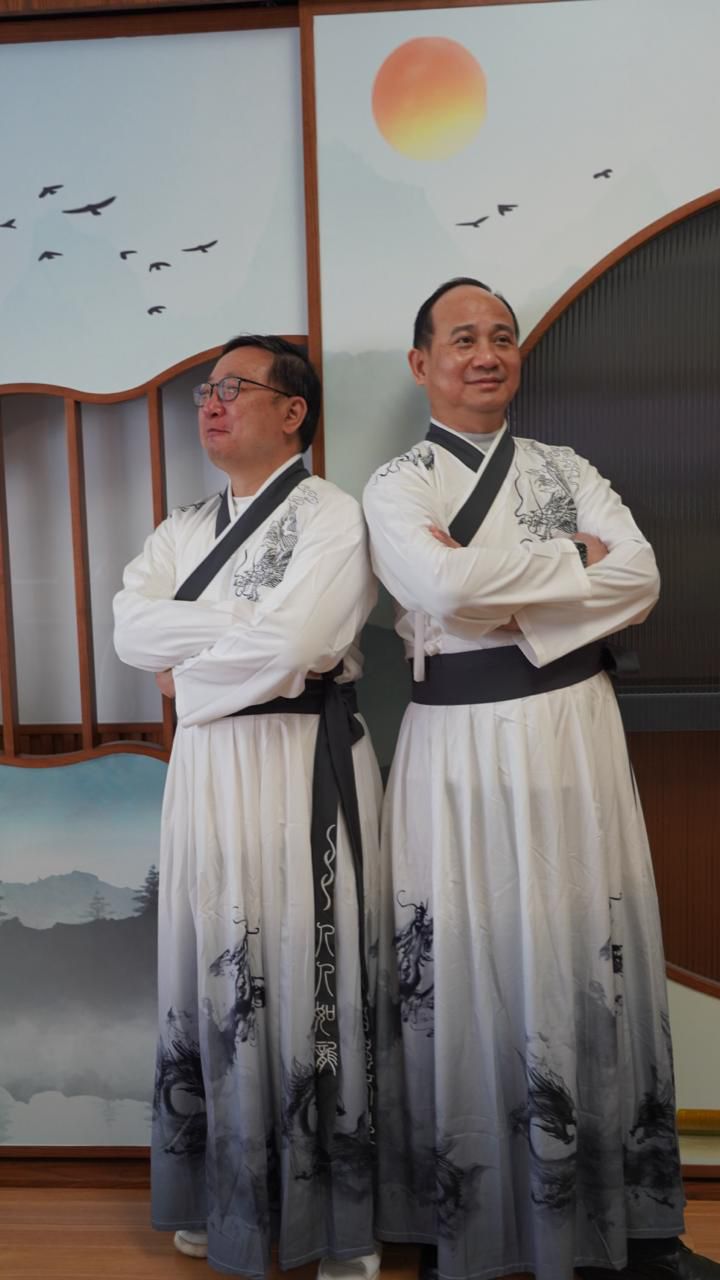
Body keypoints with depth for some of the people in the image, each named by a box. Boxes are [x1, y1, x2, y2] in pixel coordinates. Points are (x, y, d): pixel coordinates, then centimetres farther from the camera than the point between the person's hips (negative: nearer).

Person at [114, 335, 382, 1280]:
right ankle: (225, 1198, 30)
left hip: (303, 767, -5)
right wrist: (245, 620, -12)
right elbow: (131, 628, -1)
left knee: (304, 973, 2)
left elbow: (289, 646, -19)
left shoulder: (331, 516, -5)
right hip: (205, 768, 6)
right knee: (213, 973, 11)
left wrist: (187, 677, -5)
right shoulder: (183, 530, 15)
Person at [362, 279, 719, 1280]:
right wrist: (575, 560, -8)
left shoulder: (567, 471, 13)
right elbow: (442, 586, -18)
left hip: (576, 735, 3)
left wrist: (497, 595, -12)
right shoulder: (396, 486, 3)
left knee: (596, 969, 8)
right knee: (466, 977, 3)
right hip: (461, 747, -3)